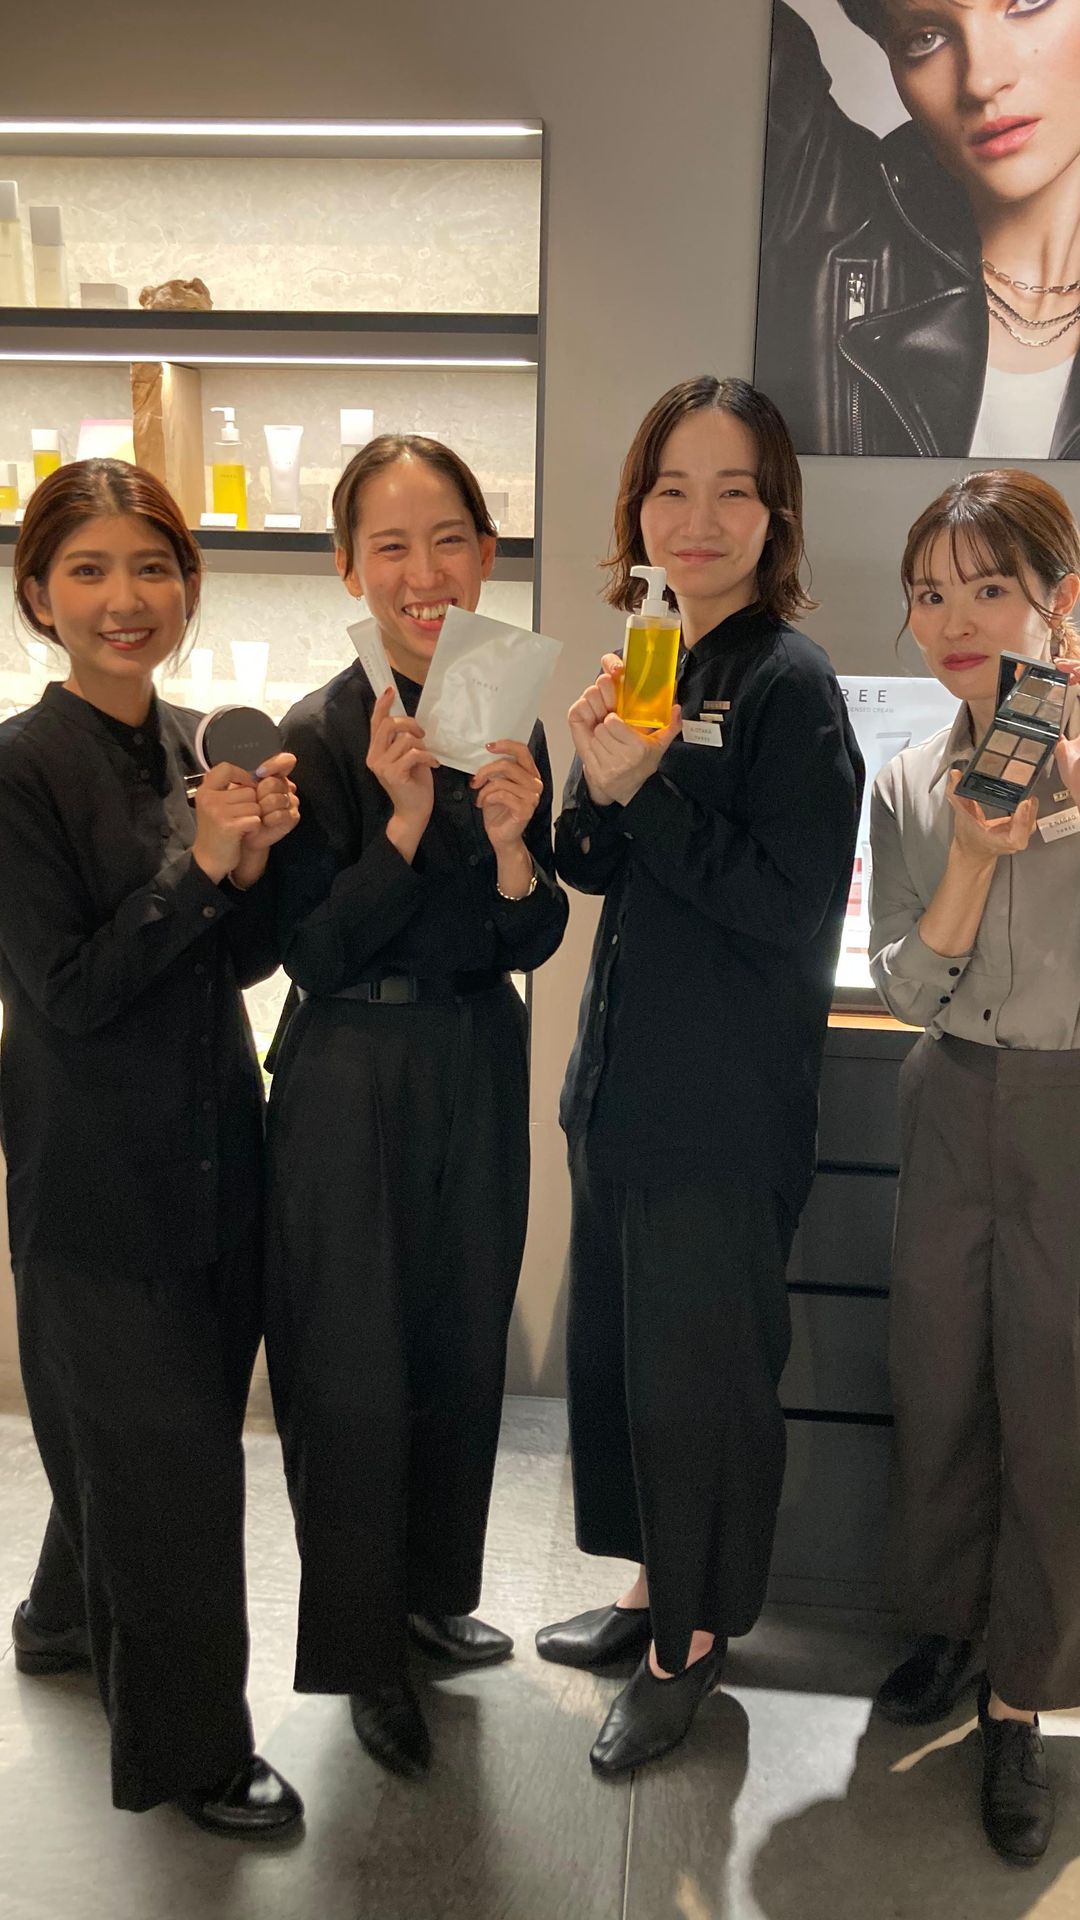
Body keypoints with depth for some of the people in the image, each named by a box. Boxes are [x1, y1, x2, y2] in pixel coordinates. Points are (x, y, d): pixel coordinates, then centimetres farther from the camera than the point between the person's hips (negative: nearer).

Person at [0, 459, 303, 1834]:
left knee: (137, 1424, 21)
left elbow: (242, 964, 6)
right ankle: (189, 1745, 27)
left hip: (212, 1146, 6)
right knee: (165, 1450, 5)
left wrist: (253, 864, -13)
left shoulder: (205, 749, 4)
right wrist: (195, 867, -23)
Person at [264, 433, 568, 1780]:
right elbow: (312, 954, -15)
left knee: (462, 1350, 18)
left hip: (479, 1071, 5)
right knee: (356, 1374, 6)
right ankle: (362, 1650, 28)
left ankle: (434, 1589, 41)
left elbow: (533, 946, 1)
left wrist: (511, 842, -20)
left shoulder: (510, 720, 1)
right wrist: (404, 822, -27)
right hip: (351, 1085, -5)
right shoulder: (320, 734, -14)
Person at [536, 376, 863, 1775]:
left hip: (729, 1107, -8)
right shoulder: (655, 665, 9)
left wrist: (647, 788, -20)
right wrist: (598, 781, -10)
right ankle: (653, 1585, 40)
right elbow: (597, 871, 10)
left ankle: (697, 1634, 30)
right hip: (621, 1084, 8)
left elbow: (793, 906, -19)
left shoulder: (787, 682, -13)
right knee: (615, 1345, 19)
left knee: (704, 1368, 7)